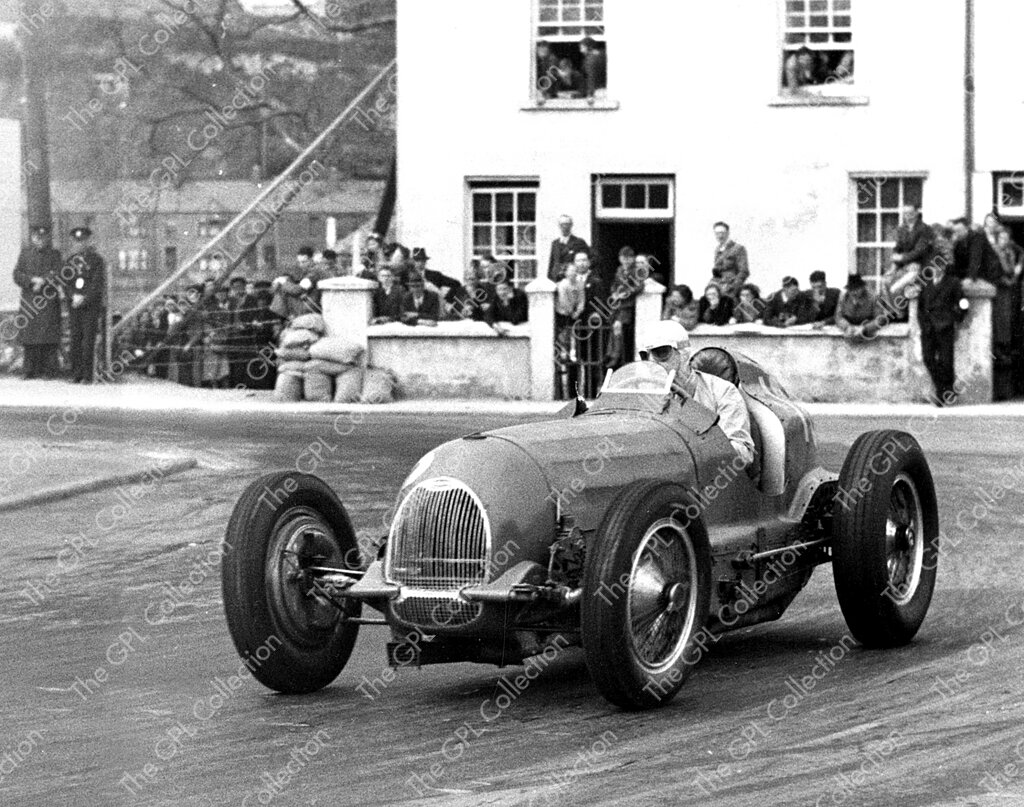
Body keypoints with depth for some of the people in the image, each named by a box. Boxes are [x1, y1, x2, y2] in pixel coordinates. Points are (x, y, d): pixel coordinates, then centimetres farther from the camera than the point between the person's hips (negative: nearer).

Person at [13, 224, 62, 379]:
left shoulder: (54, 254, 8)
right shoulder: (25, 253, 12)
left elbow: (57, 276, -2)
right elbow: (17, 275, 2)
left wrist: (42, 282, -16)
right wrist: (34, 280, -13)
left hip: (49, 301, -2)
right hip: (29, 301, 2)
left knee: (49, 337, -6)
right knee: (29, 339, 1)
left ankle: (49, 371, -5)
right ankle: (30, 371, 5)